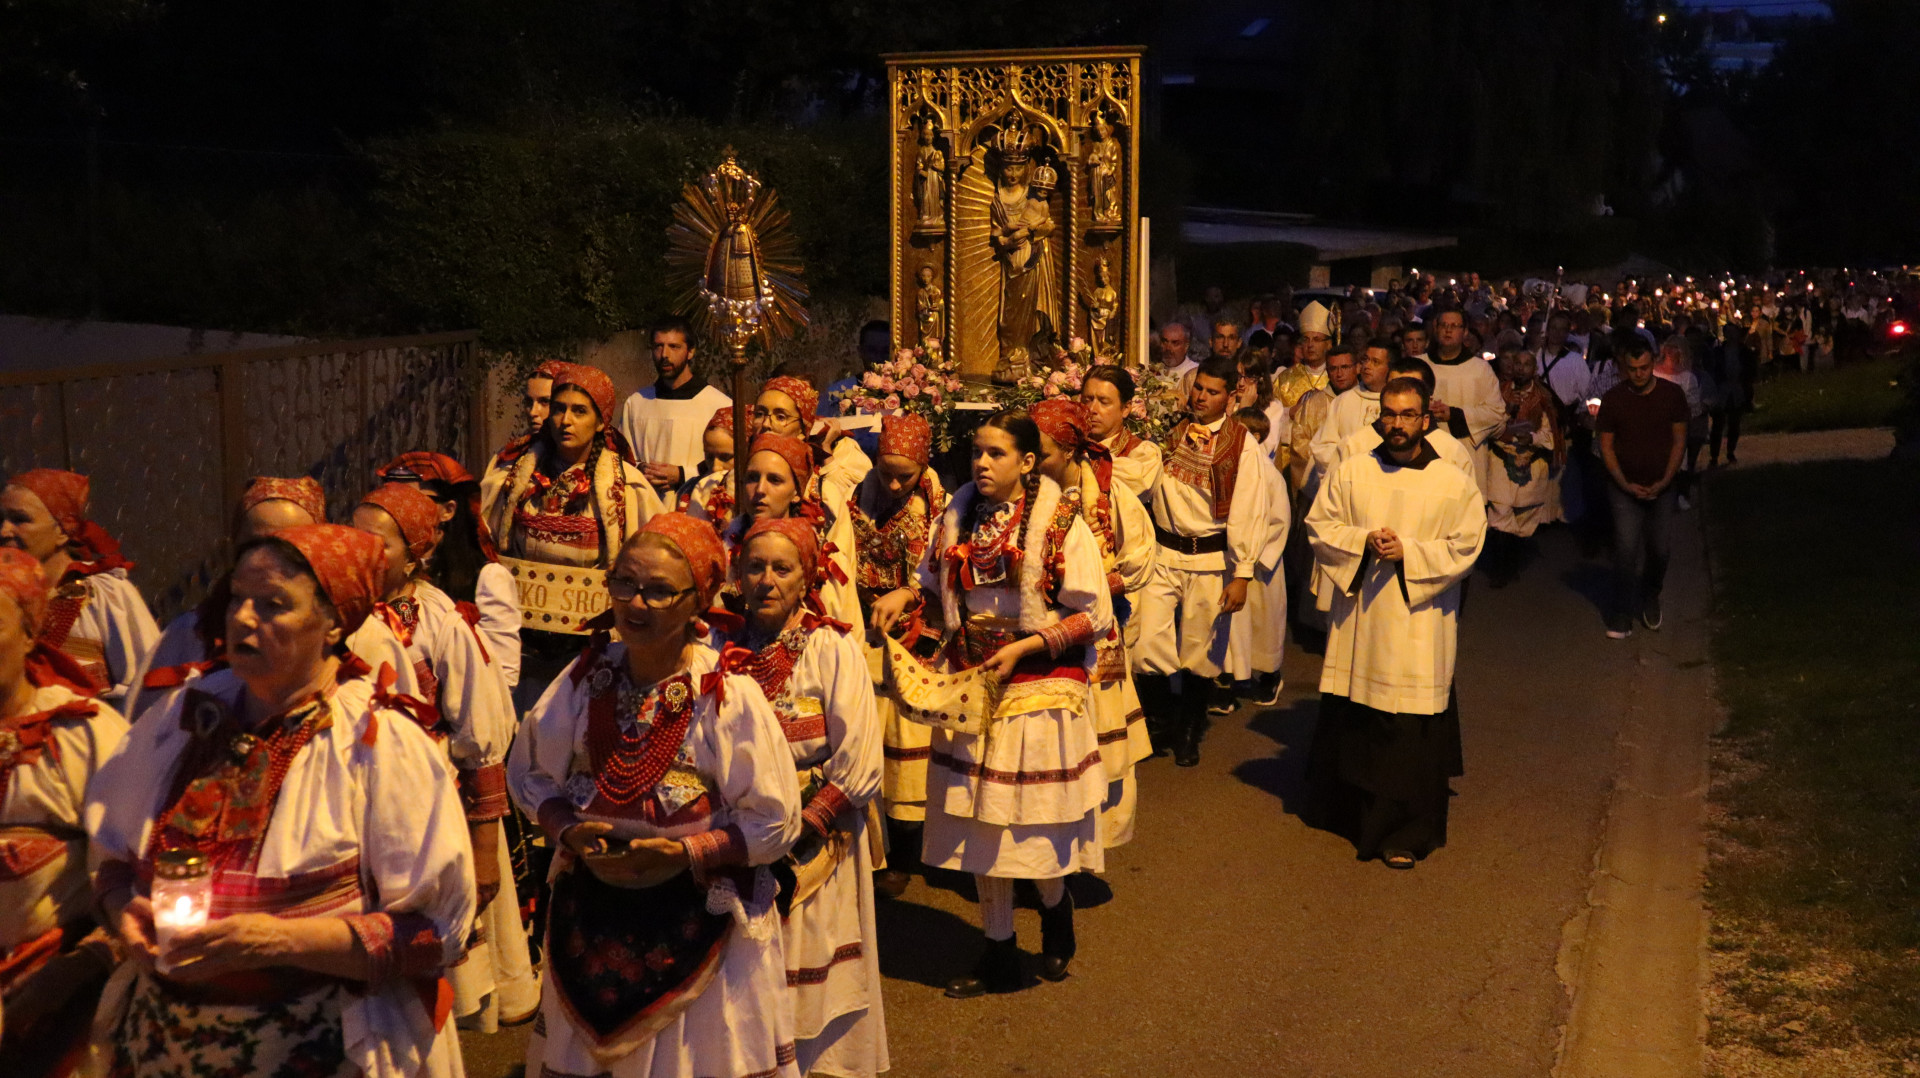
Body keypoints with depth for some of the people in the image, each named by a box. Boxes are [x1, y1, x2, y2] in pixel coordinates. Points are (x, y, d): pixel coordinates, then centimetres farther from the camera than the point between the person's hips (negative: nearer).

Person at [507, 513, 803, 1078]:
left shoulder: (731, 696, -13)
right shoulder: (586, 679, -2)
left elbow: (775, 825, -9)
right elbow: (529, 774, 9)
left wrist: (686, 852, -20)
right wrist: (571, 833, -10)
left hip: (699, 920, -3)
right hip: (592, 916, 3)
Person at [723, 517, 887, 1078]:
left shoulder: (834, 649, -7)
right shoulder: (723, 649, 3)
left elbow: (858, 767, -12)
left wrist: (790, 836, -15)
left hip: (814, 842, -3)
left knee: (806, 985, 3)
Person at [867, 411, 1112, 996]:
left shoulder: (1060, 523, -10)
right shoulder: (959, 515, 5)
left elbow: (1093, 617, -9)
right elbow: (938, 584, 20)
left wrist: (1024, 647, -17)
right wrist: (904, 594, -1)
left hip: (1039, 686, -4)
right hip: (969, 684, 5)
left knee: (1034, 822, 1)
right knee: (981, 821, 9)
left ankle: (1056, 909, 34)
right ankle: (999, 955, 22)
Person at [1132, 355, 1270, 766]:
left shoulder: (1242, 444, -4)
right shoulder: (1171, 431, 6)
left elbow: (1248, 512, -5)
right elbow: (1146, 483, 20)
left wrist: (1242, 574, -8)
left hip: (1210, 559, -2)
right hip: (1162, 552, 2)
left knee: (1199, 654, 9)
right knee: (1148, 646, -5)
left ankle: (1189, 735, 30)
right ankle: (1160, 724, 19)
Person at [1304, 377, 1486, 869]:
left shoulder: (1454, 483, -1)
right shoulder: (1351, 472, 5)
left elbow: (1465, 547, -5)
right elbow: (1318, 526, 5)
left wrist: (1407, 551, -17)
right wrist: (1363, 542, -12)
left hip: (1417, 627, -2)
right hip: (1357, 620, 3)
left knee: (1411, 733, -1)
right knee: (1352, 723, 9)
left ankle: (1407, 834, 11)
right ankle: (1357, 817, 28)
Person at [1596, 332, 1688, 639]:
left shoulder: (1672, 394, -3)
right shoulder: (1613, 399, -5)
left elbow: (1679, 440, 1)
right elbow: (1606, 445, -1)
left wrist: (1665, 481, -8)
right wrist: (1625, 484, -10)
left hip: (1661, 486, 1)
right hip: (1625, 487, -1)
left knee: (1660, 548, 1)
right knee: (1626, 547, -12)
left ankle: (1650, 597, 30)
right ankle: (1622, 613, 1)